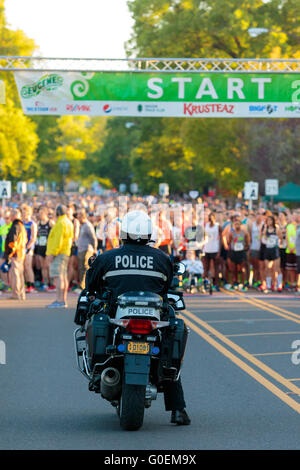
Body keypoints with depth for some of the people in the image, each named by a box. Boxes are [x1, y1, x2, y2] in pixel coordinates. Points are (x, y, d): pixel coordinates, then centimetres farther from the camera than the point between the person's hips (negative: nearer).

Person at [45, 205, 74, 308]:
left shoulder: (61, 223, -14)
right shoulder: (68, 222, 18)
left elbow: (58, 240, -21)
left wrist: (52, 253, -20)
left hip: (58, 253, -11)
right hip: (65, 253, 11)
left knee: (58, 276, -14)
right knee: (63, 276, 11)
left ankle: (59, 301, -20)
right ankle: (63, 300, 14)